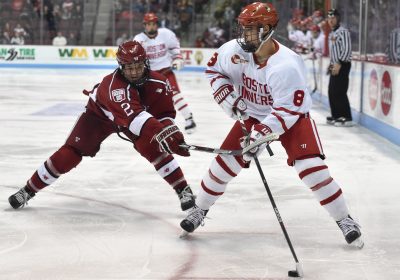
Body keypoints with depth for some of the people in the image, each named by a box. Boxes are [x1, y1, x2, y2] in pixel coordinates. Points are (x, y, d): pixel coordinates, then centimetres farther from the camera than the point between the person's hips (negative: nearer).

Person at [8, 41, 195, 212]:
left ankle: (183, 189, -8)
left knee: (155, 148, -21)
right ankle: (29, 189, 4)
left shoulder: (157, 83, -27)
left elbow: (165, 114, -17)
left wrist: (170, 131, -39)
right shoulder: (113, 84, -43)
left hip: (138, 114, 3)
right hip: (99, 114, -3)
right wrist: (160, 131, -73)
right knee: (71, 153, -9)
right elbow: (131, 116, -59)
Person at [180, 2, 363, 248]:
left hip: (292, 117, -4)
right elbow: (214, 68, 3)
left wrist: (262, 133, -38)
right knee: (225, 162, -3)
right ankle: (199, 210, 20)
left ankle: (345, 220, -4)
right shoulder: (235, 50, -18)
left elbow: (288, 110, -31)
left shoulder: (286, 65, -33)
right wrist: (227, 95, -11)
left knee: (311, 167, -18)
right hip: (252, 115, 4)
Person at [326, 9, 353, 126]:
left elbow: (347, 49, -18)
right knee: (331, 92, 10)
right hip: (334, 66, 10)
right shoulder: (331, 34, 18)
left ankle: (347, 118, -12)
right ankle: (336, 116, 19)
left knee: (339, 92, -14)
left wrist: (339, 64, -23)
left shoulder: (343, 32, -11)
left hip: (343, 65, -10)